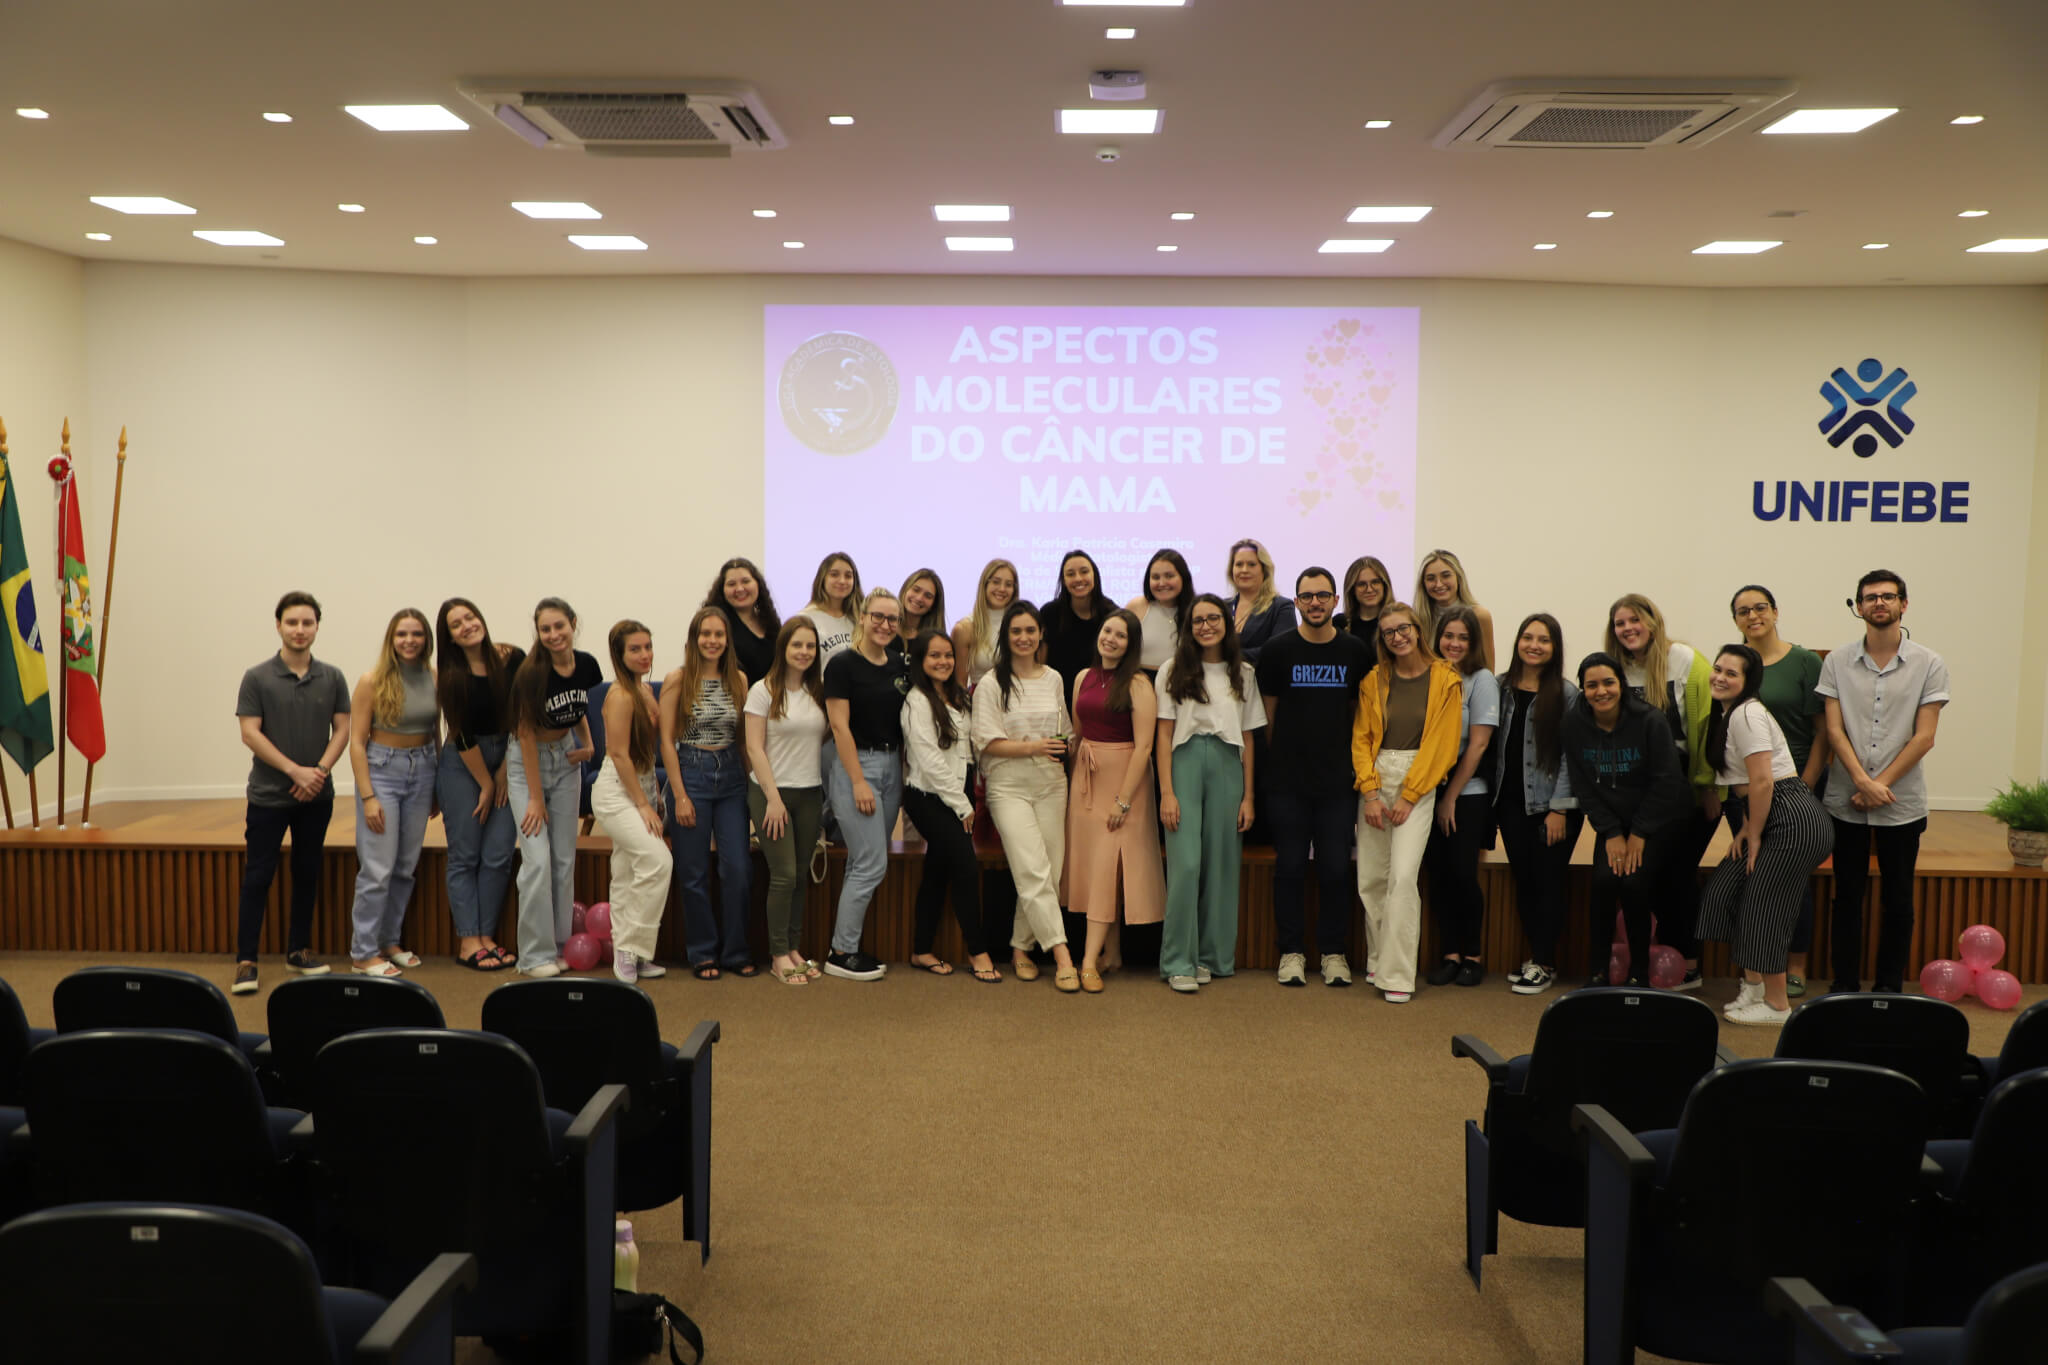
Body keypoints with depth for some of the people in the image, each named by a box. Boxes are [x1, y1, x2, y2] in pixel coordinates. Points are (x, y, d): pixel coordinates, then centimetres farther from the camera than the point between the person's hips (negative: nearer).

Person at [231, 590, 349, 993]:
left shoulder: (332, 678, 4)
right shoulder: (258, 678, -4)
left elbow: (342, 730, 4)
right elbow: (250, 734, -8)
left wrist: (320, 770, -12)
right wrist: (296, 770, -15)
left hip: (317, 796, 3)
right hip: (269, 794, -3)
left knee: (307, 874, 10)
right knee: (258, 876, -2)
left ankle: (298, 950, 21)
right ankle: (245, 960, 2)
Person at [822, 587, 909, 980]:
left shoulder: (900, 666, 10)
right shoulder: (843, 665, -9)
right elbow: (840, 726, -12)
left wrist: (906, 772, 8)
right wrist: (858, 782, -16)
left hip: (892, 765, 7)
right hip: (854, 764, -7)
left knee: (862, 864, 9)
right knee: (873, 864, -9)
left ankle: (846, 944, 17)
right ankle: (840, 954, 1)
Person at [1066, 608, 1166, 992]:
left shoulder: (1138, 684, -10)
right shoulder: (1083, 678, 9)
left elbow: (1143, 746, -14)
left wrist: (1123, 799, -17)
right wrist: (1074, 779, 9)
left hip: (1124, 777, -6)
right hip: (1086, 777, 6)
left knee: (1106, 864, -8)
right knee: (1091, 862, 6)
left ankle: (1090, 960, -9)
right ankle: (1112, 951, 16)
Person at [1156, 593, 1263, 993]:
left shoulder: (1242, 674, 12)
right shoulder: (1174, 671, 6)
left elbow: (1248, 739, 11)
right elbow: (1164, 735, 2)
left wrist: (1248, 796, 5)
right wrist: (1167, 792, -7)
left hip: (1227, 766, 2)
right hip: (1185, 763, -2)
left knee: (1221, 862, 2)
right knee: (1185, 862, -10)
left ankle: (1211, 956, 14)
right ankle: (1178, 962, -3)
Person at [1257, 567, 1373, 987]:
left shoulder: (1356, 651, 4)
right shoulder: (1278, 649, 1)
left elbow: (1362, 712, 11)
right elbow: (1268, 713, 7)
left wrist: (1358, 764, 5)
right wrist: (1280, 759, 7)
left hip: (1338, 780, 1)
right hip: (1286, 781, -1)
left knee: (1336, 868, 3)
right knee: (1290, 867, 3)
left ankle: (1334, 953, 14)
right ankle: (1291, 952, 13)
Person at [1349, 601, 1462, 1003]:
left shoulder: (1445, 680, -1)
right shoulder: (1374, 681, 9)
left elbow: (1442, 744, -5)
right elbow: (1361, 738, 6)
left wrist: (1408, 796, -9)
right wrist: (1370, 793, -5)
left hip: (1419, 782, -4)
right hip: (1375, 778, 4)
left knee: (1402, 875, -15)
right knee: (1370, 879, 5)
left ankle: (1397, 975, -10)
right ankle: (1377, 961, 22)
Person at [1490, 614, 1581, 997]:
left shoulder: (1567, 693, -5)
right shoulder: (1501, 688, 7)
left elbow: (1571, 755, -7)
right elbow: (1494, 745, 10)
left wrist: (1559, 808, -12)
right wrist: (1492, 799, 5)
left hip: (1552, 805, -4)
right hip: (1511, 802, 4)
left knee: (1548, 881, -1)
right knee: (1523, 880, 8)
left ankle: (1545, 964, 8)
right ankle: (1536, 956, 19)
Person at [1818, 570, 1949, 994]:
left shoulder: (1929, 665, 0)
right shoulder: (1837, 663, 3)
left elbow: (1923, 737, -5)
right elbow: (1834, 730, -2)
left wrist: (1880, 785, -12)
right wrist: (1863, 781, -14)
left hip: (1902, 803, -1)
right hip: (1846, 801, 1)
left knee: (1898, 899, 7)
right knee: (1847, 895, 7)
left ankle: (1890, 986, 18)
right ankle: (1844, 985, 16)